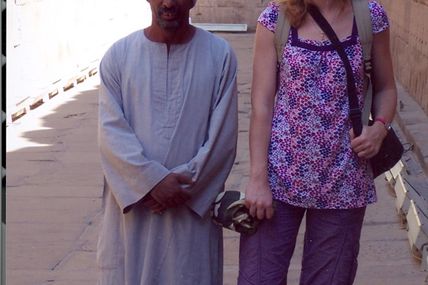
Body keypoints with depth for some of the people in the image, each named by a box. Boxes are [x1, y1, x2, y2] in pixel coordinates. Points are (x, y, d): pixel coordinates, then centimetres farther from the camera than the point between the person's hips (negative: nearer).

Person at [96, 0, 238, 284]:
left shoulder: (219, 55, -1)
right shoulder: (119, 55, 1)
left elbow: (223, 137, -4)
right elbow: (112, 132, -5)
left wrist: (184, 185, -11)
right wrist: (154, 180, -16)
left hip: (193, 209, -1)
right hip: (132, 204, 1)